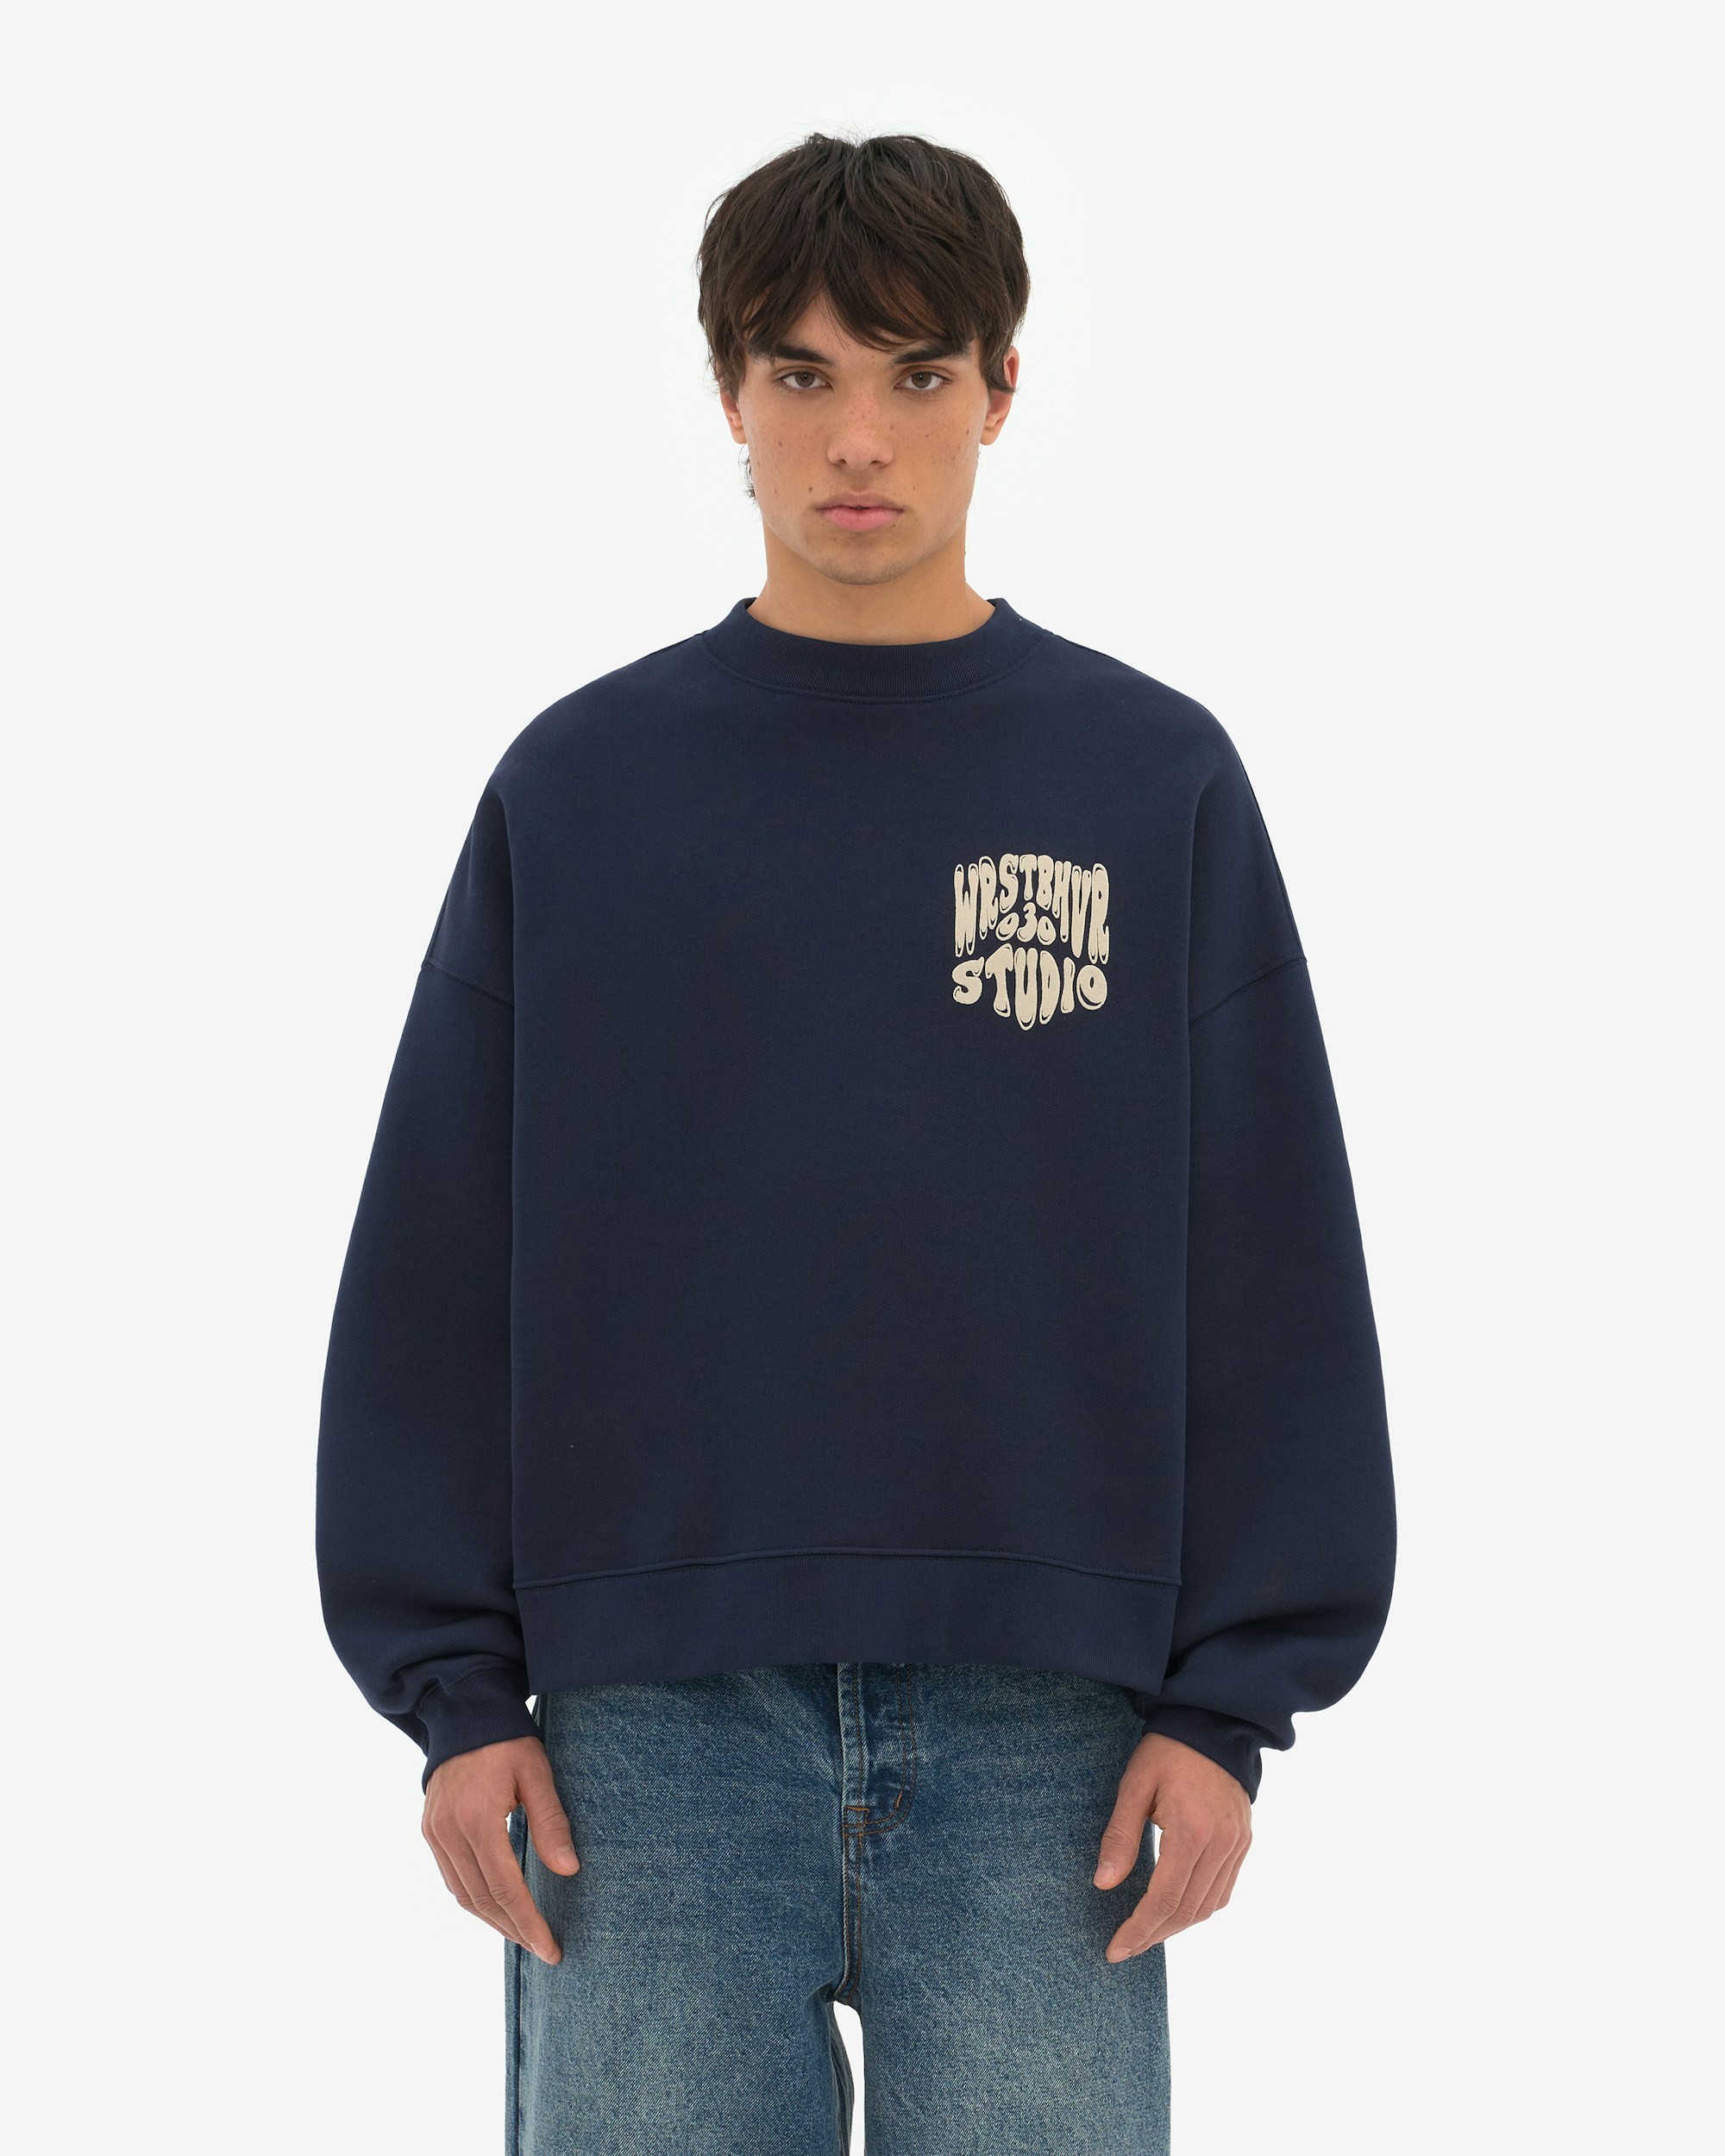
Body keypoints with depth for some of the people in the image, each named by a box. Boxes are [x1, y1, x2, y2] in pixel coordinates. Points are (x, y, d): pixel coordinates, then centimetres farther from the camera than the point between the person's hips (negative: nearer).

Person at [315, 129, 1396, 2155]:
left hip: (1046, 1722, 0)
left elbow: (1271, 1275, 3)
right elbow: (438, 1264, 5)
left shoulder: (1156, 783, 5)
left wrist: (1231, 1699, -2)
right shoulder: (574, 788, 5)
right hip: (652, 1718, 0)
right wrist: (458, 1686, -1)